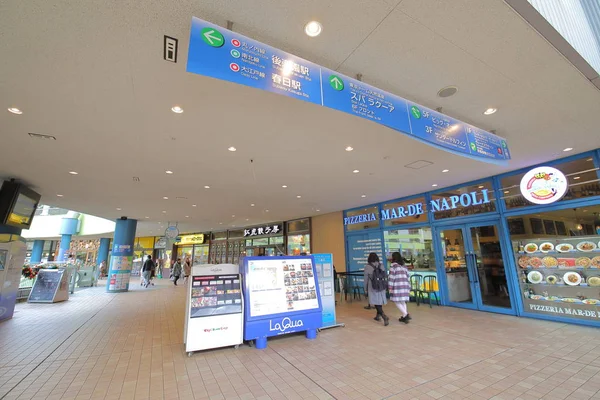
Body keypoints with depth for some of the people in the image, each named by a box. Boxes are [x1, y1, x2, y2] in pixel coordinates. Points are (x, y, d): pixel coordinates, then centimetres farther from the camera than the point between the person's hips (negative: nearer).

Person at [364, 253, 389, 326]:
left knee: (376, 302, 2)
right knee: (379, 301, 18)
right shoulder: (381, 265, 3)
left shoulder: (367, 267, -8)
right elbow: (385, 276, 8)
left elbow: (366, 279, -2)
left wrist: (365, 288, 8)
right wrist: (385, 286, 19)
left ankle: (384, 316, -12)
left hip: (373, 287, -4)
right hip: (381, 286, 5)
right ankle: (378, 316, 29)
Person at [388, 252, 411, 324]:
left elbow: (391, 277, -10)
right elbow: (407, 276, 16)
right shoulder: (404, 266, 15)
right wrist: (407, 286, 22)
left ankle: (406, 315, -8)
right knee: (402, 301, 17)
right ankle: (405, 315, 17)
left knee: (397, 302, 1)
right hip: (405, 285, 7)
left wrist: (390, 287, -7)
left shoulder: (393, 265, -6)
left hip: (397, 286, -7)